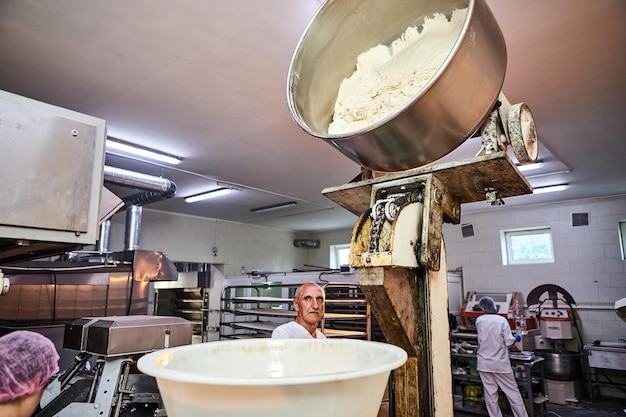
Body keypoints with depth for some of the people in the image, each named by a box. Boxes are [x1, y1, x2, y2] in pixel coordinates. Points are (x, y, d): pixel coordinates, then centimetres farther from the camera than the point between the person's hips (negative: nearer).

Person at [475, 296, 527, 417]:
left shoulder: (479, 320, -4)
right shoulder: (502, 320, -10)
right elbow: (508, 341, -9)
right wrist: (515, 338, 11)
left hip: (484, 363, 2)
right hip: (500, 363, -1)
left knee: (490, 394, 8)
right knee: (512, 392, 10)